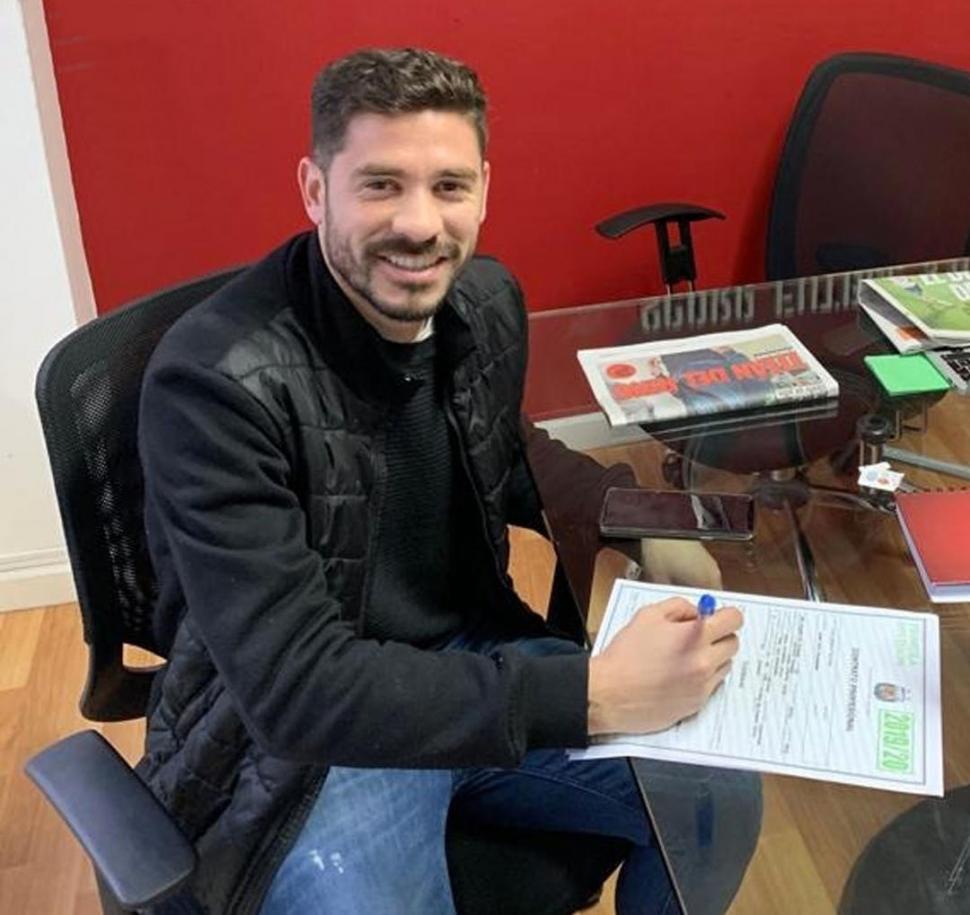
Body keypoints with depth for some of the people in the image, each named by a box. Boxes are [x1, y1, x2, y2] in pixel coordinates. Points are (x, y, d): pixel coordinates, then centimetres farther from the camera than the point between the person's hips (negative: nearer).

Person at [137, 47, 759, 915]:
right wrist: (594, 694, -35)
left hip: (472, 662, 6)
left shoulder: (487, 301, -6)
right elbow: (296, 686, -30)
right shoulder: (217, 381, -27)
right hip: (298, 735, -5)